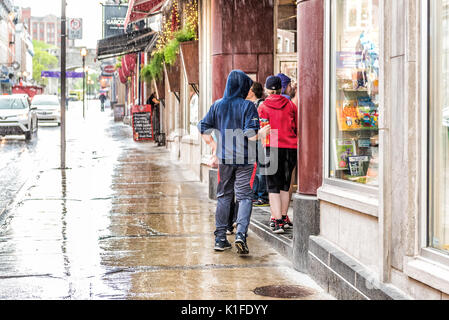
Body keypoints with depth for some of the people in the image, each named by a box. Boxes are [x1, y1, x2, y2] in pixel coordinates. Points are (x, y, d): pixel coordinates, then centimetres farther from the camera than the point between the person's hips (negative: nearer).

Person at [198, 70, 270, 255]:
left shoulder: (217, 105, 4)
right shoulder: (247, 106, -10)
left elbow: (204, 130, 6)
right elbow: (251, 135, -17)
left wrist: (214, 147, 17)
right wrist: (263, 133, 2)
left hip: (224, 158, 4)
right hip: (245, 158, -4)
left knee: (224, 196, 14)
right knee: (244, 196, 1)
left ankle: (220, 239, 15)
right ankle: (241, 234, -16)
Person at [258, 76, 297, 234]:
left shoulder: (263, 107, -2)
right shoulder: (291, 105, 6)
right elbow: (297, 128, 10)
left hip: (272, 148, -3)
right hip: (290, 148, 3)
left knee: (273, 187, 0)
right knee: (285, 185, 17)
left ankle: (277, 221, -8)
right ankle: (284, 217, 24)